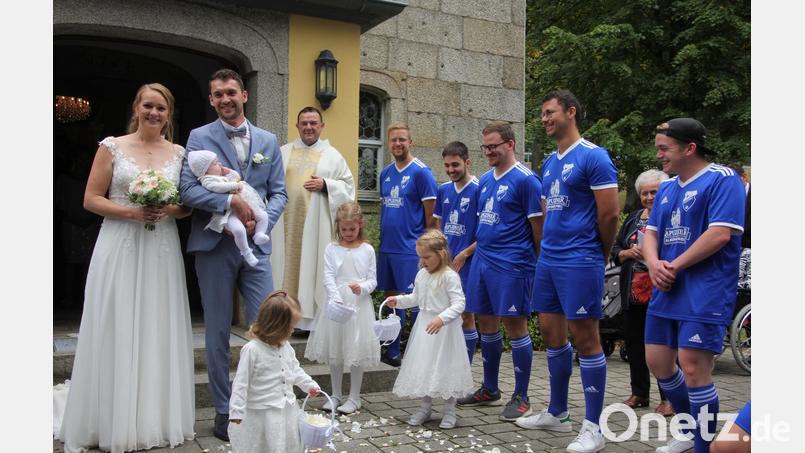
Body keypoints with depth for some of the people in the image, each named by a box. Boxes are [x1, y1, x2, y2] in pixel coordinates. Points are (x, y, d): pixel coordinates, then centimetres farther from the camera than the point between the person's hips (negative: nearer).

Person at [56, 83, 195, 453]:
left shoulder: (179, 154, 8)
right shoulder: (112, 147, 2)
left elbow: (188, 206, 11)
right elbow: (91, 199, -1)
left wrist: (169, 210, -10)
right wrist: (131, 212, -15)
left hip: (162, 251, 2)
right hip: (120, 249, -2)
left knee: (159, 332, 5)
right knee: (118, 333, 1)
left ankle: (157, 419, 18)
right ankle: (116, 422, 13)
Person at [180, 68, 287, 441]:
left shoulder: (268, 141, 10)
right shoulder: (200, 137, 2)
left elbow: (278, 193, 8)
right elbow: (188, 189, -9)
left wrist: (260, 221, -10)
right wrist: (232, 201, -20)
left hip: (255, 244, 2)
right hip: (214, 246, -2)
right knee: (218, 331, 7)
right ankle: (223, 410, 20)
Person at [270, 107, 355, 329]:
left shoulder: (332, 155, 10)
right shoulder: (283, 153, 15)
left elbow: (348, 186, 6)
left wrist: (325, 185, -9)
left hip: (316, 225, -1)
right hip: (285, 222, 2)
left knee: (314, 266, -3)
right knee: (285, 265, 0)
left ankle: (312, 317, 1)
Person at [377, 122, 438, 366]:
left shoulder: (421, 172, -8)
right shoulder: (385, 173, 12)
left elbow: (431, 214, -9)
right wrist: (384, 236, 16)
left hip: (410, 249, -7)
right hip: (386, 246, 7)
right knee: (391, 298, 13)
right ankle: (392, 351, 24)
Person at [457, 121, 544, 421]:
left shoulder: (525, 179, -9)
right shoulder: (485, 180, 15)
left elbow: (538, 225, -9)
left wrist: (540, 263, -7)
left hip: (512, 264, -8)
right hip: (483, 260, 8)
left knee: (515, 326, -1)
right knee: (486, 323, 13)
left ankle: (521, 397, 11)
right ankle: (489, 390, 27)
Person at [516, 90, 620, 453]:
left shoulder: (593, 157, -10)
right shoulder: (549, 163, 15)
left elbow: (609, 214, -12)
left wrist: (599, 256, -1)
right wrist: (549, 249, 14)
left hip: (579, 262, -9)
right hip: (548, 260, 9)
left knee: (585, 339, -3)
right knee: (551, 334, 14)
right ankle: (557, 413, 28)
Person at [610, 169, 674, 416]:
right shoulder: (633, 219, 16)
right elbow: (615, 250, 15)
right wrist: (628, 253, -4)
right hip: (633, 291, 6)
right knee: (634, 342, 11)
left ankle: (668, 398, 8)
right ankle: (639, 393, 23)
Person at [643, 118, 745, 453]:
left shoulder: (722, 180, -8)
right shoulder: (667, 188, 16)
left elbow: (720, 234, -18)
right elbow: (651, 233, 13)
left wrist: (674, 266, -15)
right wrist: (654, 264, -8)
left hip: (704, 294, -8)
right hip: (667, 291, 8)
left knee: (693, 367, -12)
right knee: (657, 361, 11)